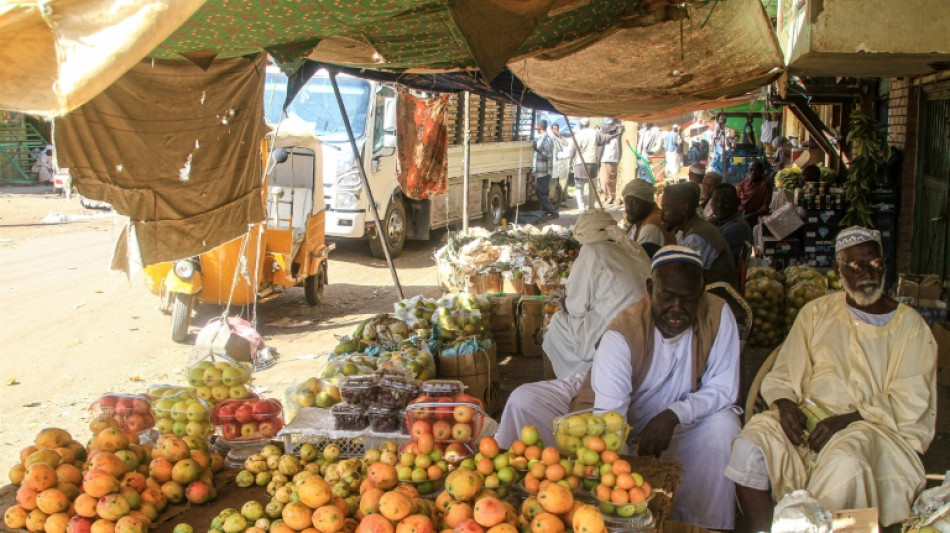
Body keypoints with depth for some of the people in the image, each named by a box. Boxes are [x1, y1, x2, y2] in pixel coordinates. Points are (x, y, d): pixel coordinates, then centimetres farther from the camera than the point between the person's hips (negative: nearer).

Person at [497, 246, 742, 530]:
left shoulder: (718, 316, -23)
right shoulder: (623, 333, -31)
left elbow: (723, 388, -18)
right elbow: (609, 420, -37)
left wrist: (674, 415, -35)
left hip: (668, 421, 2)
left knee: (723, 426, -28)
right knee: (524, 402, -20)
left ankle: (705, 525, -10)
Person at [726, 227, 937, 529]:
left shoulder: (909, 325, 6)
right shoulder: (817, 313, 15)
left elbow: (910, 405, -2)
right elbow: (783, 377, 10)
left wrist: (847, 420, -16)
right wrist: (786, 406, -14)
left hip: (878, 427, -2)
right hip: (810, 418, 3)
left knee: (845, 460, -37)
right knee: (749, 445, -26)